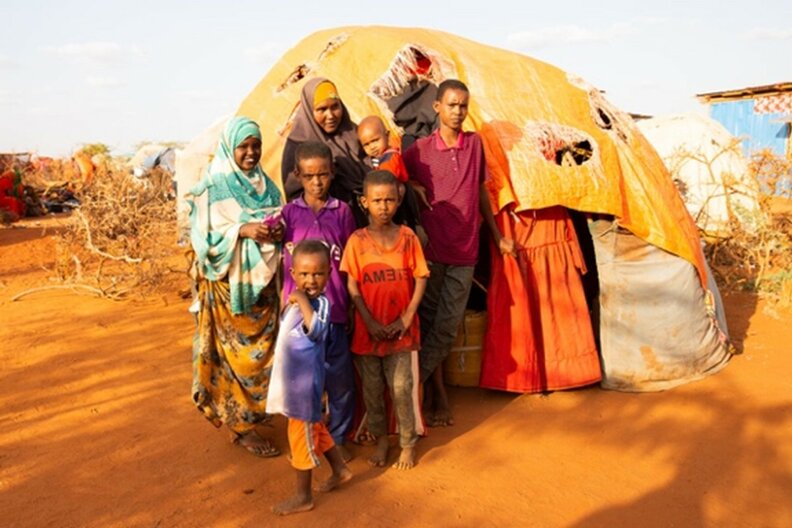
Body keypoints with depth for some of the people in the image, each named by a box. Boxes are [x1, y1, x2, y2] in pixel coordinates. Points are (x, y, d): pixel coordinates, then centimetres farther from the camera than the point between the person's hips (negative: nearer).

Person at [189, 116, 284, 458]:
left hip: (262, 284, 6)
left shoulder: (266, 185, 9)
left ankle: (253, 415, 31)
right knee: (235, 356, 2)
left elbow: (281, 223, 16)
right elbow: (203, 237, -11)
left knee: (264, 351, 12)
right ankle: (241, 428, 15)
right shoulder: (212, 188, -7)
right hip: (228, 286, -5)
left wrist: (280, 231, -8)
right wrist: (243, 230, -24)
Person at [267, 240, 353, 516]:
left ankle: (303, 496, 20)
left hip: (305, 381, -9)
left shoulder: (320, 303, -21)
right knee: (314, 428, 23)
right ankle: (340, 469, 42)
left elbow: (316, 331, -42)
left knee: (301, 435, 4)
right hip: (294, 379, 9)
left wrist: (303, 301, -38)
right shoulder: (296, 300, 7)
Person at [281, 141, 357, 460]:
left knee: (340, 377, 7)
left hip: (333, 311, 0)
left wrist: (350, 305, 3)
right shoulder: (289, 213, 3)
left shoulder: (342, 212, 3)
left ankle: (338, 438, 28)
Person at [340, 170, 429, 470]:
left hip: (402, 330, 0)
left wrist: (406, 318, -8)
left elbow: (420, 279, -1)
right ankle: (380, 440, 31)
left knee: (402, 388, 4)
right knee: (372, 389, 12)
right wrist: (370, 322, -11)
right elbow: (352, 286, -5)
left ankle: (408, 444, 22)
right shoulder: (357, 240, -3)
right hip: (368, 329, 1)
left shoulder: (408, 237, -2)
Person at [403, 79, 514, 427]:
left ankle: (412, 386, 15)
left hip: (464, 253, 3)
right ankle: (436, 391, 20)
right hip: (430, 251, -2)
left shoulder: (475, 143, 5)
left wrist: (497, 236, 18)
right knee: (429, 323, 5)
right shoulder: (419, 150, -3)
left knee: (448, 326, 3)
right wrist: (413, 186, -12)